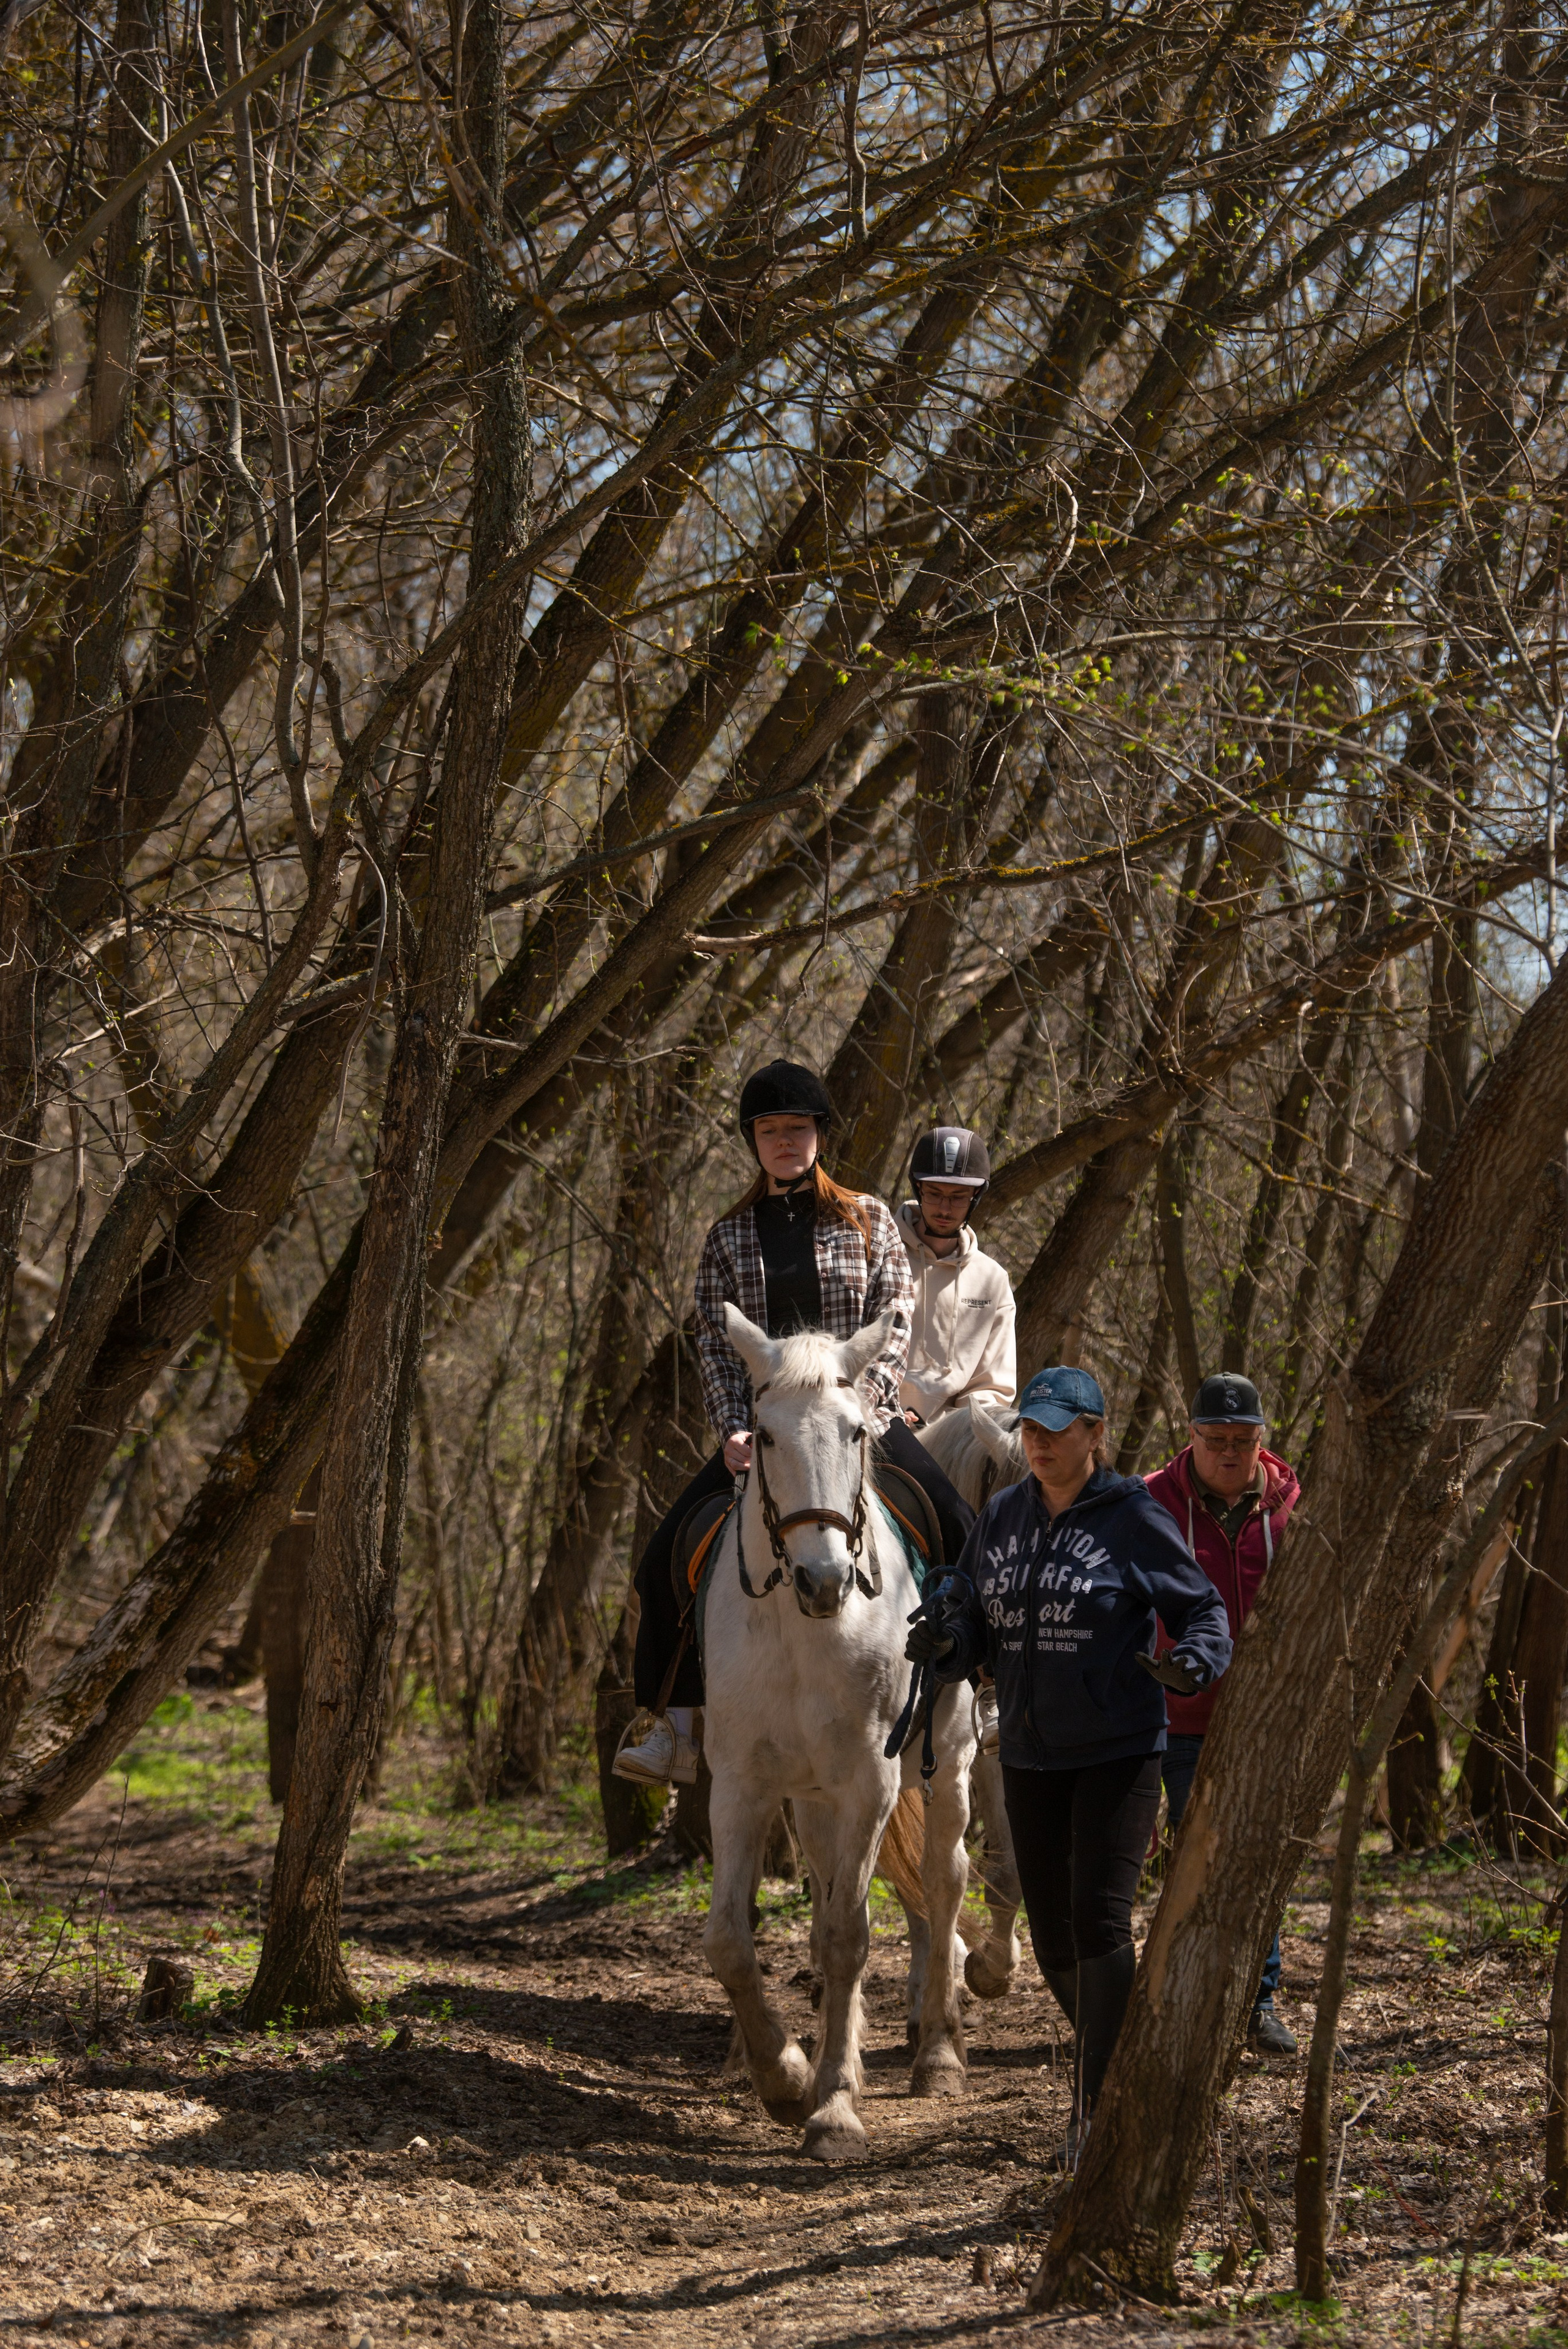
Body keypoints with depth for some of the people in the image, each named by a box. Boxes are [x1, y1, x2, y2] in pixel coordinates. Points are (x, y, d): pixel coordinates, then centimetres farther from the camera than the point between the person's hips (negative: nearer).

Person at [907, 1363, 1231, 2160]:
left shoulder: (1134, 1519, -8)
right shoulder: (1001, 1518, 6)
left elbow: (1204, 1609, -2)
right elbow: (976, 1617, 10)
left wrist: (1191, 1664, -23)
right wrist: (945, 1643, -13)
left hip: (1118, 1754, -5)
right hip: (1029, 1756, 5)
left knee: (1100, 1918, -14)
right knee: (1052, 1936, 10)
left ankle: (1097, 2105, -10)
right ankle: (1114, 2058, 33)